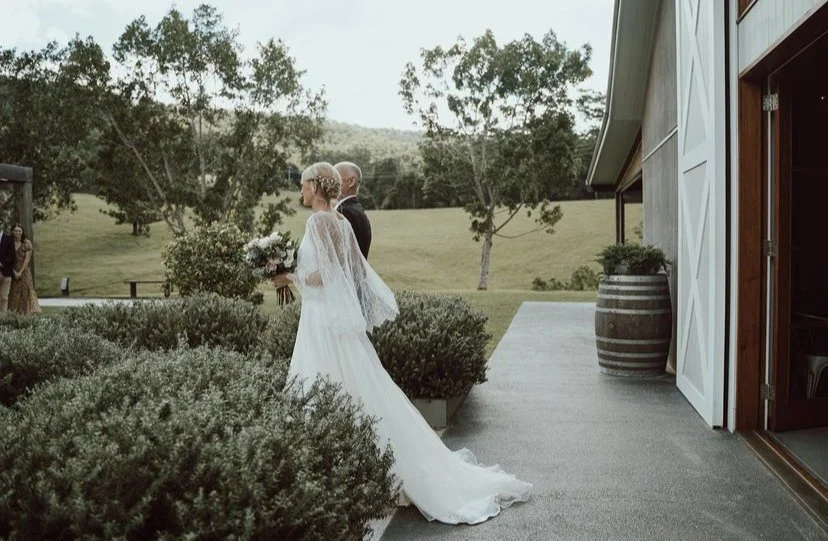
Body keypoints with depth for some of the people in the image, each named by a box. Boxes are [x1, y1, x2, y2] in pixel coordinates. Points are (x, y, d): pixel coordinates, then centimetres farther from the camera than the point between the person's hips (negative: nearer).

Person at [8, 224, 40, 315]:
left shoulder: (27, 243, 1)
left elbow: (27, 259, -4)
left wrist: (20, 272, -10)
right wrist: (14, 271, -8)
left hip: (24, 271, -2)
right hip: (13, 271, 2)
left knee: (25, 291, -4)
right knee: (13, 293, 0)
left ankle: (26, 312, -1)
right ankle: (14, 313, 3)